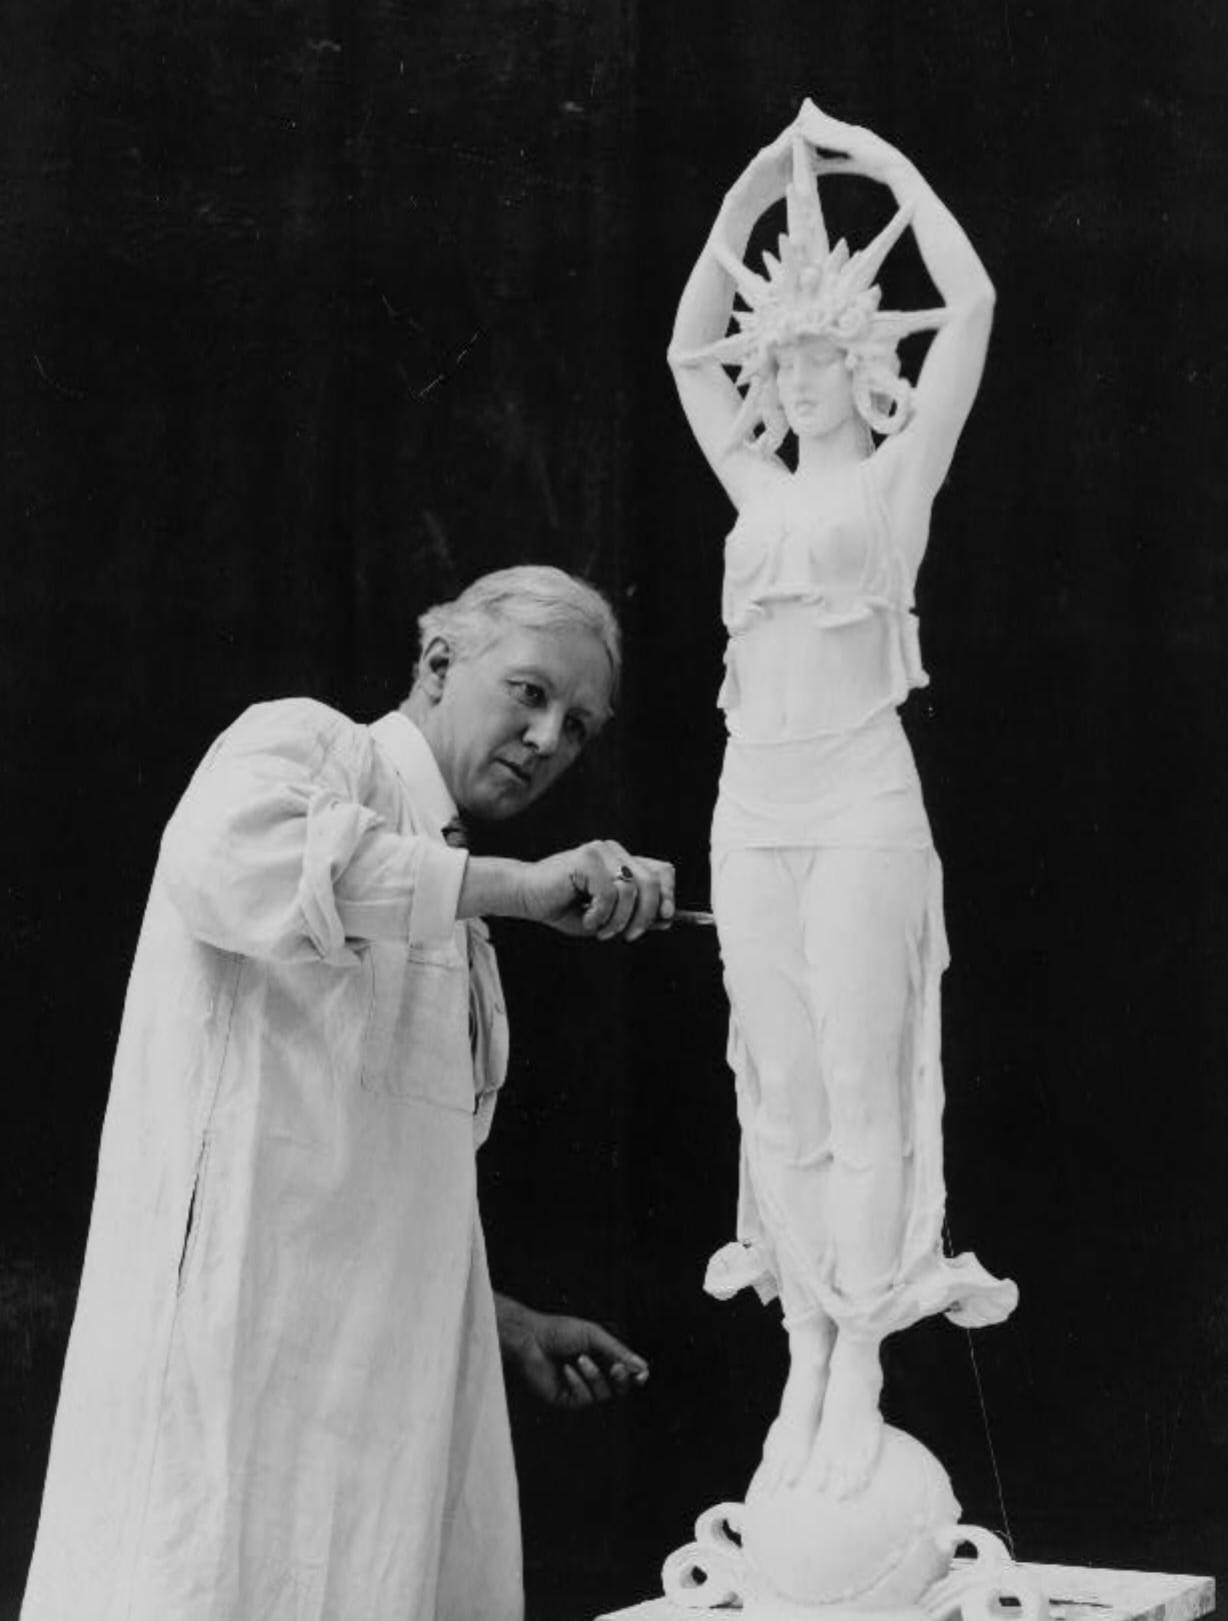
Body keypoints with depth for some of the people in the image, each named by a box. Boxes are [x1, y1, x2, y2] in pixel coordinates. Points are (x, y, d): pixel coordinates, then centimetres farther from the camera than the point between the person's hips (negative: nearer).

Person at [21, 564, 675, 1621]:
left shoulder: (445, 907, 24)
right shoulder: (306, 745, 1)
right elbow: (223, 860, -25)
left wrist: (504, 1326, 21)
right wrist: (517, 884, -25)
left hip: (382, 1366, 8)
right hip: (246, 1332, -8)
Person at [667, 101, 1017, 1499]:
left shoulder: (898, 478, 3)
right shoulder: (759, 485, 15)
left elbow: (969, 303, -4)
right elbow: (687, 350, 17)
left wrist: (891, 170, 4)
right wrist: (746, 201, 12)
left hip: (861, 803, -5)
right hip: (753, 805, 5)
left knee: (862, 1090, -5)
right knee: (779, 1094, 4)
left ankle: (860, 1373, -4)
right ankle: (805, 1359, 8)